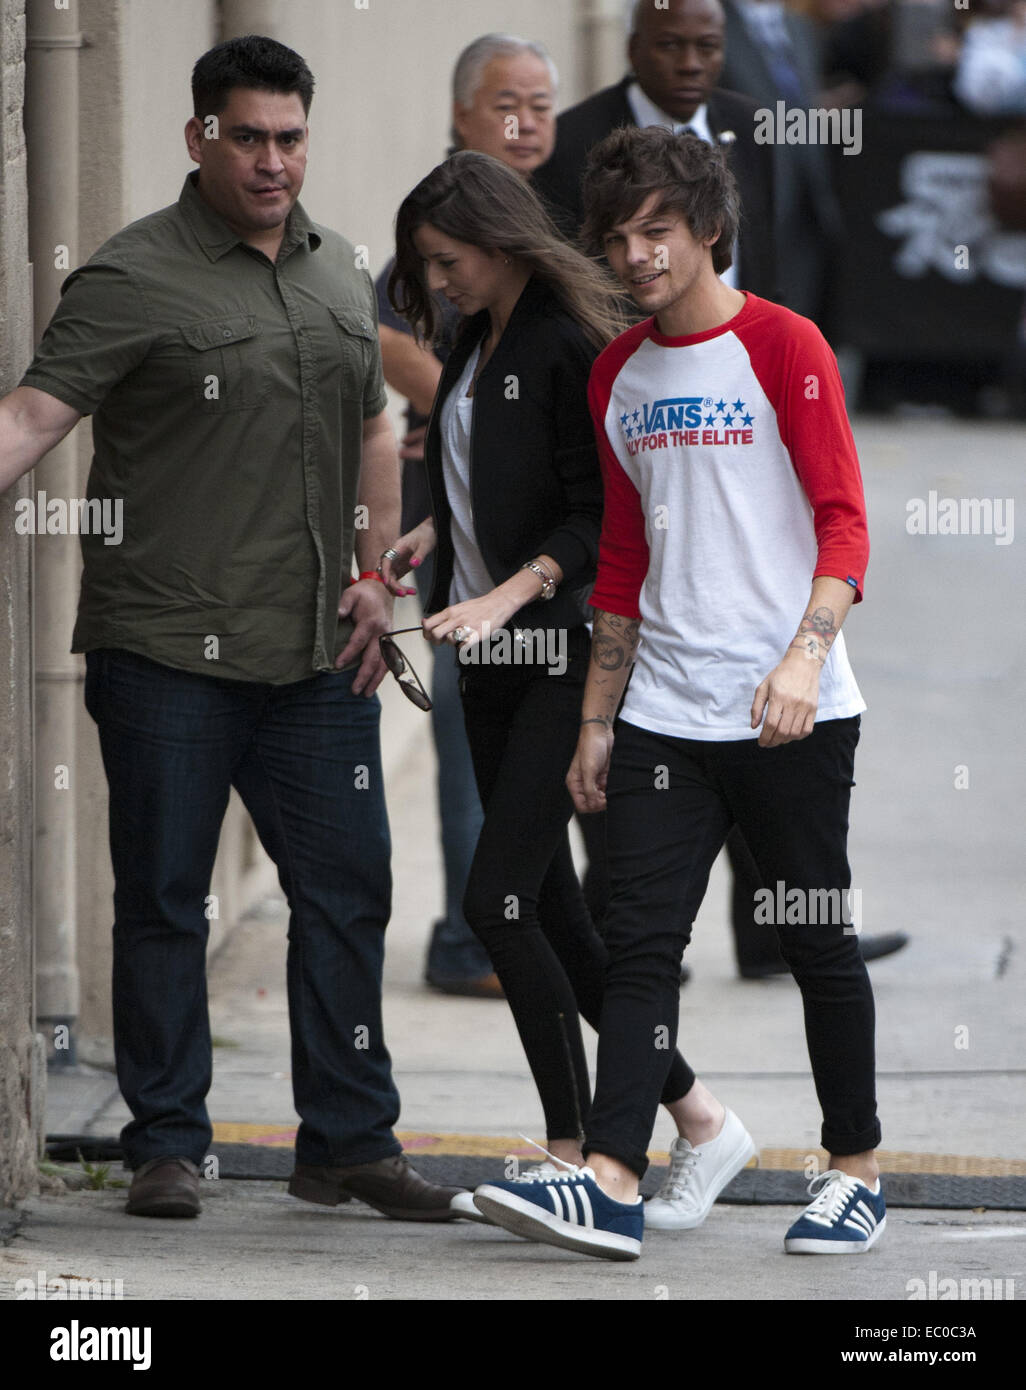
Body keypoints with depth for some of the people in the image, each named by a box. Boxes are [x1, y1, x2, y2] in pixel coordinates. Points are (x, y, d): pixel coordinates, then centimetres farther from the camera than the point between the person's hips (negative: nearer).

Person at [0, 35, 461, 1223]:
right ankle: (167, 1146, 11)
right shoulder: (134, 279, -7)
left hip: (315, 656, 6)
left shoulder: (338, 273, 14)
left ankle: (348, 1141, 16)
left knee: (346, 892, 7)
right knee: (164, 901, 2)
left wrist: (375, 572, 14)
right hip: (168, 656, -6)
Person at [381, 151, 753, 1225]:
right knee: (546, 906, 9)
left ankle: (572, 1155, -3)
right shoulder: (478, 343, 13)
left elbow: (600, 517, -16)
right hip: (492, 654, 9)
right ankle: (694, 1117, 17)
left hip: (563, 650, -9)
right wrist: (431, 534, 9)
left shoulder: (572, 344, -14)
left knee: (496, 901, -12)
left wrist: (506, 595, -24)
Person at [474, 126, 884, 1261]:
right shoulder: (618, 376, 13)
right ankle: (610, 1185, -12)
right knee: (640, 941, -5)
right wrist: (596, 721, 17)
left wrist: (805, 656, -24)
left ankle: (856, 1170, 15)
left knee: (817, 943, 3)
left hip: (791, 714, -5)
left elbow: (842, 520, -10)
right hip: (664, 713, 5)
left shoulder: (782, 346, -5)